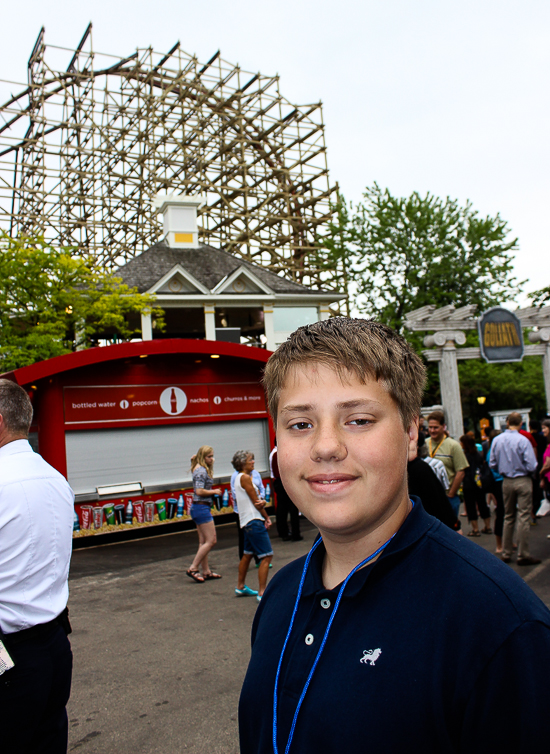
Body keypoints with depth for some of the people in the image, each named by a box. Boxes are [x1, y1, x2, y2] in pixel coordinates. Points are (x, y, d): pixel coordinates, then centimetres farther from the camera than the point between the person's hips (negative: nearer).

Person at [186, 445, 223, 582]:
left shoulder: (202, 469, 14)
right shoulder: (201, 471, -16)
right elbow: (200, 491, -23)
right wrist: (214, 491, -10)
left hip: (198, 508, 10)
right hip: (202, 508, -10)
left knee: (204, 541, 13)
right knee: (211, 541, -6)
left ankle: (206, 571, 19)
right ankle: (193, 569, -2)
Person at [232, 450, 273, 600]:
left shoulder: (241, 477, 15)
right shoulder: (245, 477, -14)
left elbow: (258, 501, 9)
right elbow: (256, 502, -12)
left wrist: (262, 502, -14)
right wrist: (267, 517, 0)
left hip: (247, 521, 11)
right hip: (254, 520, -11)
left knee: (247, 554, 21)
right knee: (266, 556, -11)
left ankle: (240, 587, 33)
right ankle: (262, 593, -12)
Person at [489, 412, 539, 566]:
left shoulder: (496, 440, -1)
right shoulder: (523, 441, -16)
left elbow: (492, 464, 3)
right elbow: (532, 466, -16)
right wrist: (530, 472, 6)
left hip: (506, 482, 5)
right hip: (523, 481, -5)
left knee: (508, 517, 15)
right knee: (523, 518, 1)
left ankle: (506, 553, 21)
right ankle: (523, 555, 5)